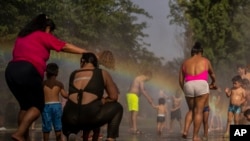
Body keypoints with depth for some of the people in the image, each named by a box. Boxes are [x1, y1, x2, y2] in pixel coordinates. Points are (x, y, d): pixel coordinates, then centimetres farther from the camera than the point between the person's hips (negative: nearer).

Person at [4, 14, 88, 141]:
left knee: (25, 106, 15)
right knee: (38, 106, 2)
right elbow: (65, 47, 9)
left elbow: (16, 54, 21)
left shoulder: (22, 36, 27)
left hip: (11, 70, 7)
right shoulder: (43, 36, 8)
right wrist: (86, 52, 14)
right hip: (27, 71, -7)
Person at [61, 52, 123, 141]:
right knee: (117, 108, 24)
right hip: (90, 116, -3)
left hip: (70, 119, 3)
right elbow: (114, 97, 14)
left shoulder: (73, 74, 23)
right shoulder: (102, 73, 14)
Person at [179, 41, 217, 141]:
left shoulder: (185, 63, 21)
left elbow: (181, 80, 18)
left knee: (191, 110, 21)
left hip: (188, 85, 3)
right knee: (199, 111, 3)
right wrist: (213, 83, 54)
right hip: (202, 85, -3)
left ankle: (185, 131, 4)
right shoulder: (205, 61, 18)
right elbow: (212, 74, 34)